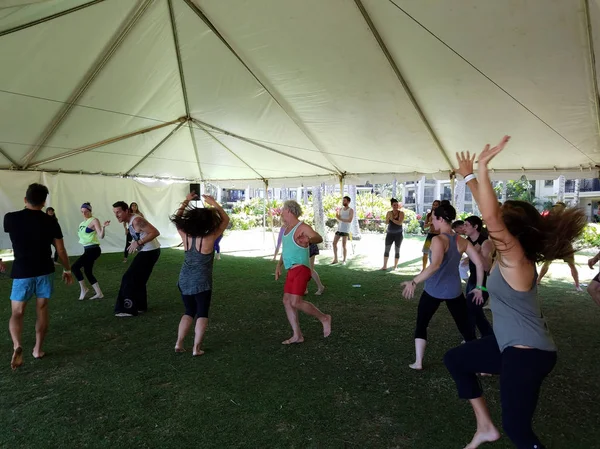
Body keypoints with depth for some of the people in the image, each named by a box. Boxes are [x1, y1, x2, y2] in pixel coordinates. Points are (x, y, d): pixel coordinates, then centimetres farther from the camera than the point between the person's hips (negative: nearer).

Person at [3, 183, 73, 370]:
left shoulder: (10, 218, -5)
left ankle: (17, 346, -14)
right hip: (45, 272, 1)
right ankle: (38, 349, 18)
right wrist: (68, 270, 11)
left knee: (17, 313, 9)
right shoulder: (50, 221, -6)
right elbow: (61, 250, -2)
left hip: (22, 273, 0)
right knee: (42, 310, 13)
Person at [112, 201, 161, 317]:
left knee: (130, 278, -7)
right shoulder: (129, 222, 9)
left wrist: (138, 243, -28)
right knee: (138, 279, 17)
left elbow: (155, 232, -29)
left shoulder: (136, 221, -22)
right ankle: (140, 306, 27)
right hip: (145, 251, 10)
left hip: (150, 252, -10)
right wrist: (135, 243, 3)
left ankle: (129, 309, -1)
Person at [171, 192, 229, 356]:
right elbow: (225, 220, -9)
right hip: (201, 282, -5)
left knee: (189, 312, 19)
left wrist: (186, 201, 12)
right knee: (202, 314, 8)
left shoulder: (185, 236, -7)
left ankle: (179, 343, 16)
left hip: (184, 280, 5)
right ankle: (196, 348, 6)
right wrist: (214, 203, -5)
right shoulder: (209, 238, -18)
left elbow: (177, 219, 11)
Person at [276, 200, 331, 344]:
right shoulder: (287, 229, 16)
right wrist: (278, 266, 22)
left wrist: (309, 240, -51)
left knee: (296, 302, -16)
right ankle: (297, 335, 12)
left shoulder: (303, 227, -11)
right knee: (287, 301, 5)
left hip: (301, 270, -9)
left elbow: (319, 238, -29)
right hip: (292, 271, 9)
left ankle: (324, 318, 3)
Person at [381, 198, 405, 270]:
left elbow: (400, 223, -19)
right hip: (390, 233, 2)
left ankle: (395, 266, 11)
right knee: (387, 249, -4)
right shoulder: (389, 212, 2)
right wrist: (389, 217, -22)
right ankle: (384, 266, -1)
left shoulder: (401, 213, -6)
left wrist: (392, 219, -17)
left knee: (397, 250, 3)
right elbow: (386, 223, -6)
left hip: (398, 234, -2)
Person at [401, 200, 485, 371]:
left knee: (421, 325, 14)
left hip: (433, 290, -4)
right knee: (466, 327, 15)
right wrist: (478, 288, 11)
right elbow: (480, 264, 3)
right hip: (454, 290, 4)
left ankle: (418, 362, 15)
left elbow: (435, 265, -32)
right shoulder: (462, 241, 1)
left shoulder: (438, 240, -17)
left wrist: (414, 282, -32)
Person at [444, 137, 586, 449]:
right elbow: (491, 212, 8)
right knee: (455, 360, 20)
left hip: (528, 354, -10)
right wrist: (470, 176, 9)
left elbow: (491, 217, -38)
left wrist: (482, 168, -36)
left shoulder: (515, 259, -23)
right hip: (511, 343, 10)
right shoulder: (509, 257, 1)